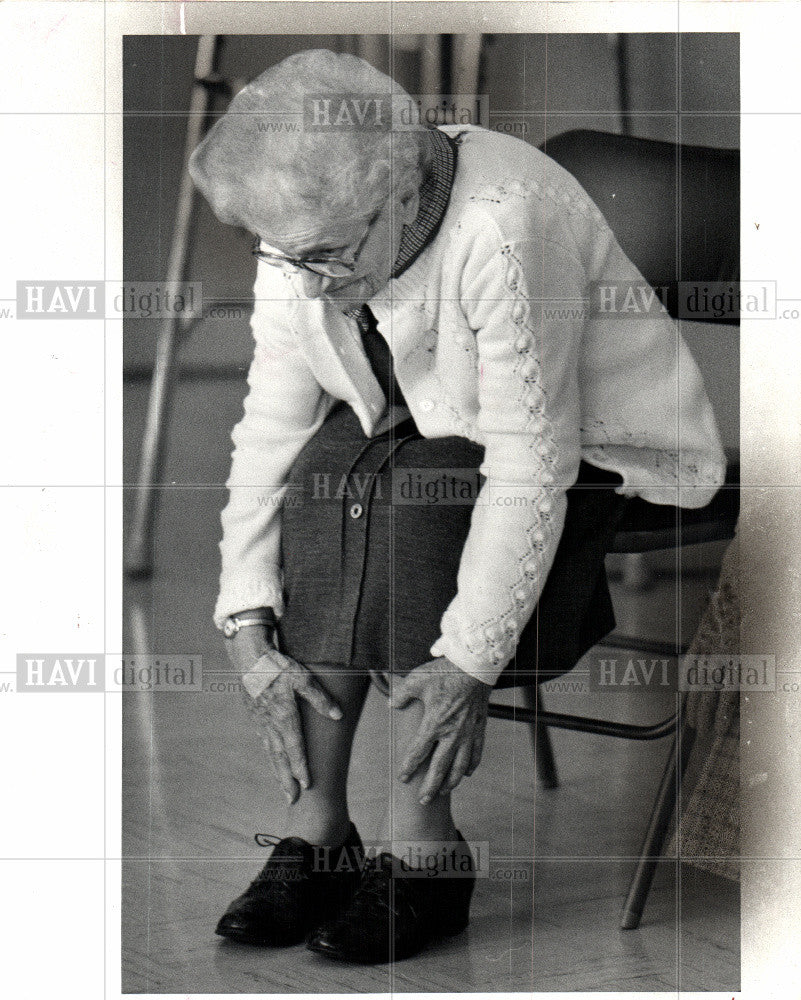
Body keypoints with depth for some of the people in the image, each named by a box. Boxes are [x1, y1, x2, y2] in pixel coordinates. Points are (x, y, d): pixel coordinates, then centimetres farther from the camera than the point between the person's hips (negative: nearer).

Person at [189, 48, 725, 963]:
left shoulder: (505, 221, -32)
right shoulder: (305, 234, -12)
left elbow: (531, 466, -32)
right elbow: (271, 432, -10)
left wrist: (470, 660, -34)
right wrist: (249, 631, -19)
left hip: (605, 467, -6)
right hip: (438, 447, 6)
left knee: (413, 495, -32)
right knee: (328, 477, -24)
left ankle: (420, 847, -21)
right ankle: (314, 826, -18)